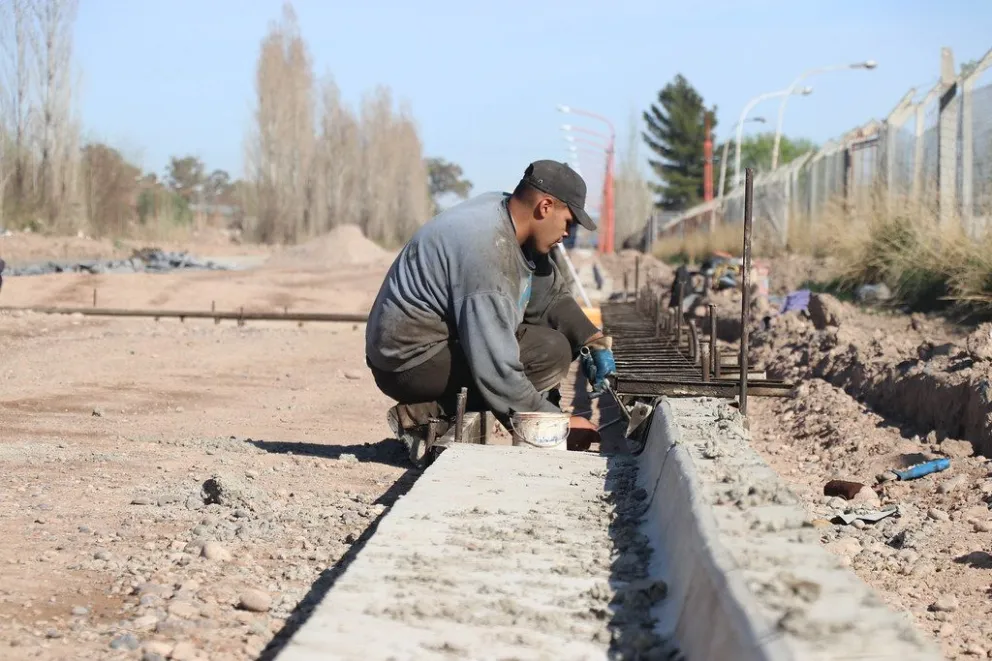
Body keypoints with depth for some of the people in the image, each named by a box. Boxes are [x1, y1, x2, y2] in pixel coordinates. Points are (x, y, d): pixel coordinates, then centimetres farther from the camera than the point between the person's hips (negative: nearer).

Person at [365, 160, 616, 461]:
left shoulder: (504, 209, 2)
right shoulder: (489, 251, -27)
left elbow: (551, 294, 14)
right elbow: (496, 371, -29)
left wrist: (594, 341, -1)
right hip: (410, 363, -10)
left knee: (556, 328, 8)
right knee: (551, 352, -19)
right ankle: (423, 416, -13)